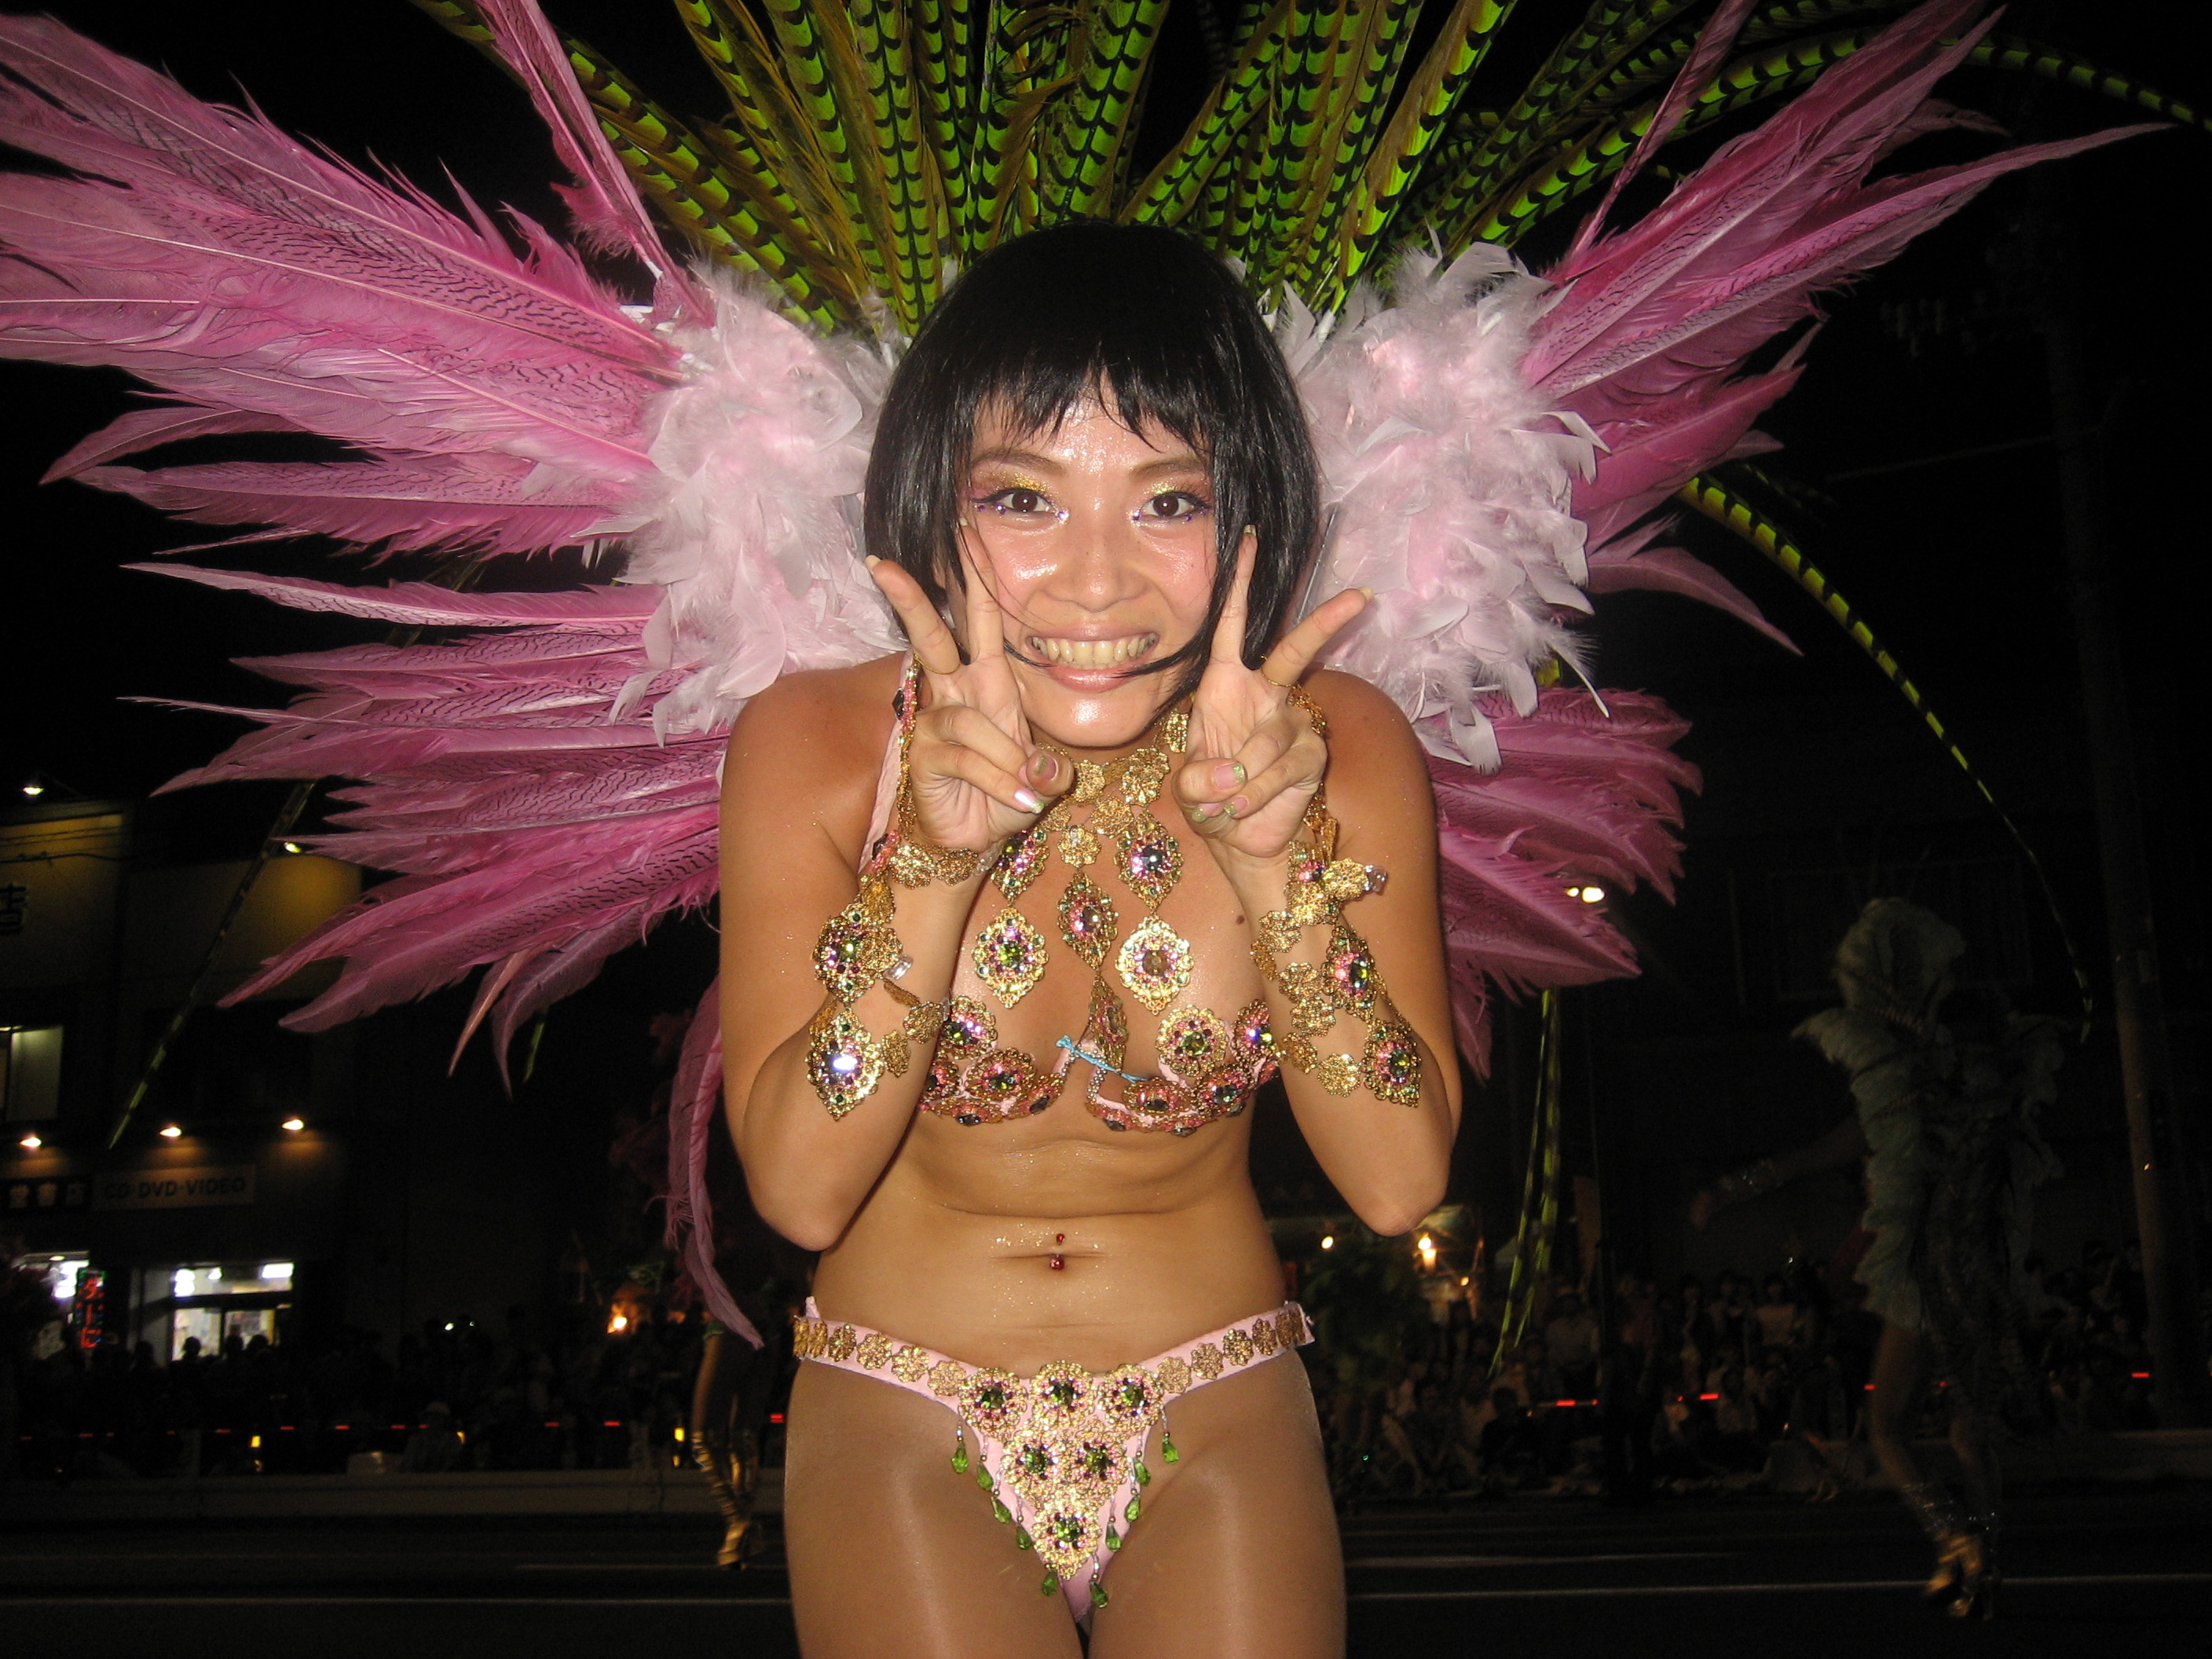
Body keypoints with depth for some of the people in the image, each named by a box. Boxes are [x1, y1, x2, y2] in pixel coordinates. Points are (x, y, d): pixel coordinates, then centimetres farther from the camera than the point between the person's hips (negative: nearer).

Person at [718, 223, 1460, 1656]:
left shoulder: (1338, 744, -12)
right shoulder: (816, 744, -14)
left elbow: (1400, 1183, -14)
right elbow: (800, 1189, -17)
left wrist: (1278, 863, -26)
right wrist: (933, 863, -30)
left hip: (1224, 1428, 1)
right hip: (901, 1429, -1)